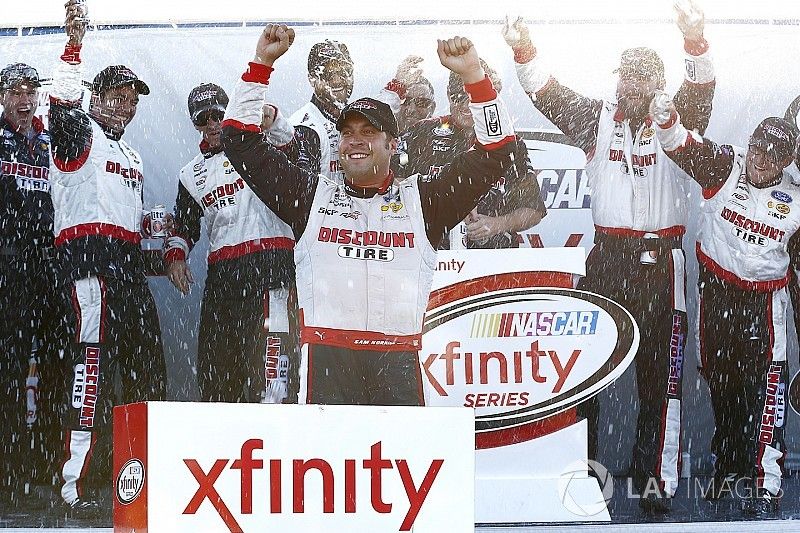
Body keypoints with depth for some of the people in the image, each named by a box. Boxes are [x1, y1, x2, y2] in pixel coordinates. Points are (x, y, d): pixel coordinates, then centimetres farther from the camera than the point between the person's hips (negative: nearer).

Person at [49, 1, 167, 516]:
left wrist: (154, 224, 16)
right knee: (93, 356, -19)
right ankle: (75, 482, -23)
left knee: (147, 362, 9)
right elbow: (62, 109, -19)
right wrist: (75, 46, -28)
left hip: (128, 261, 9)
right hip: (89, 252, -9)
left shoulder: (132, 157, 29)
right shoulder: (80, 135, 4)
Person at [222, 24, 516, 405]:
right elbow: (240, 141, 19)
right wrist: (261, 63, 14)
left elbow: (495, 154, 14)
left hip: (397, 362, 0)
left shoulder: (421, 201, 17)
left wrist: (472, 74, 6)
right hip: (325, 356, 0)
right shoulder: (311, 196, 18)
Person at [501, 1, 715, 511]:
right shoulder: (598, 119, 9)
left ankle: (656, 478, 2)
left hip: (660, 261, -2)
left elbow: (700, 91, -15)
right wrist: (524, 49, -20)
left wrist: (696, 42, -35)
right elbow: (549, 95, -2)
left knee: (660, 370, -1)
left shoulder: (676, 122, 3)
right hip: (606, 255, 2)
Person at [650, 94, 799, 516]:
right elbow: (684, 147, -22)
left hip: (763, 300, -2)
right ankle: (729, 461, 32)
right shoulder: (725, 167, -5)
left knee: (764, 385, -10)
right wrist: (666, 120, -41)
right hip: (715, 290, 2)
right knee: (719, 378, 14)